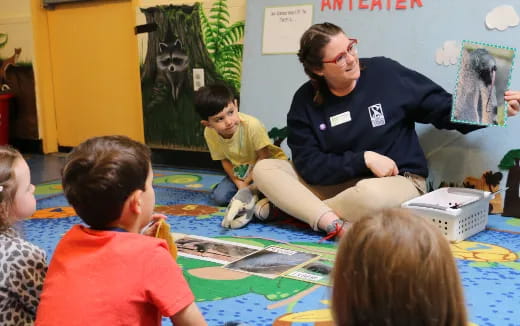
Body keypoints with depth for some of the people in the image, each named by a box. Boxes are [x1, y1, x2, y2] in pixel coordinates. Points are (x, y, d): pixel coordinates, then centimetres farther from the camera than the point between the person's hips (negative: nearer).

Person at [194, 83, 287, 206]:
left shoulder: (252, 125, -34)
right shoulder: (209, 134, -19)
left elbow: (263, 157, -20)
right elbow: (225, 160, -4)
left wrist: (247, 181, -17)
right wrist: (239, 183, -16)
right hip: (240, 172, 4)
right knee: (219, 197, -13)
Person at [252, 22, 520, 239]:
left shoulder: (384, 73, -8)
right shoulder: (305, 101, -4)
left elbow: (443, 108, 0)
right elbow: (308, 163, -10)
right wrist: (364, 159, -19)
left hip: (398, 181, -3)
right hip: (335, 184, 3)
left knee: (371, 194, -41)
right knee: (264, 169, -16)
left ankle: (294, 206, -17)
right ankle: (334, 223, -33)